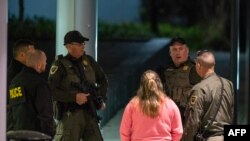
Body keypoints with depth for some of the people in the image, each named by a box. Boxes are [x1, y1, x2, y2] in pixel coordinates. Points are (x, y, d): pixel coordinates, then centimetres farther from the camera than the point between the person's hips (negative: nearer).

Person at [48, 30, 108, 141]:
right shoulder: (60, 65, -6)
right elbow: (52, 90, -15)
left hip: (89, 114, 6)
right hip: (69, 115, -5)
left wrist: (102, 99, 13)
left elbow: (103, 80, 26)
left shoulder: (88, 61, 11)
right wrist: (74, 97, -20)